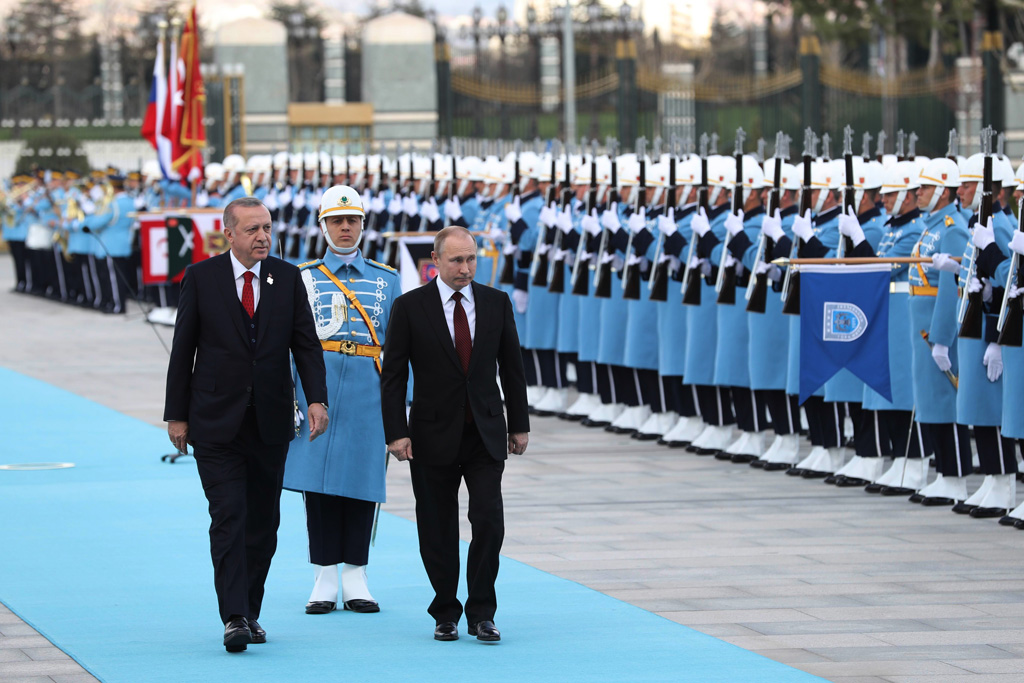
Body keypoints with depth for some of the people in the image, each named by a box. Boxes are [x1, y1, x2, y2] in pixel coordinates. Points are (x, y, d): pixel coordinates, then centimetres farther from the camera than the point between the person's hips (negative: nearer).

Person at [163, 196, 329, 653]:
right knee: (228, 517, -12)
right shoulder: (201, 278, -1)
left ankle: (250, 612, 19)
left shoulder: (287, 278, 5)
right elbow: (183, 350, 1)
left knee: (263, 521, 8)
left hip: (270, 421, 3)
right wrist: (177, 414, 0)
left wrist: (317, 398, -10)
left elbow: (305, 342, 4)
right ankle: (234, 619, -17)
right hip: (217, 422, -3)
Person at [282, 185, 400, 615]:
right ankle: (325, 581, 4)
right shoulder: (303, 279, 8)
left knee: (363, 480, 1)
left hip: (368, 390, 1)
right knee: (317, 481, -2)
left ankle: (355, 581, 7)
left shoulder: (386, 280, 12)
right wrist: (288, 397, -2)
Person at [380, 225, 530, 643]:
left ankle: (481, 613, 1)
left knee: (489, 522, -9)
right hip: (434, 436, -1)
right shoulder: (410, 307, -3)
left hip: (486, 435, 1)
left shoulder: (496, 303, 5)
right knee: (438, 531, 4)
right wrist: (396, 432, -10)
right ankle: (445, 614, 15)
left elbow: (512, 368, 11)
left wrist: (519, 424, 9)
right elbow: (392, 375, -3)